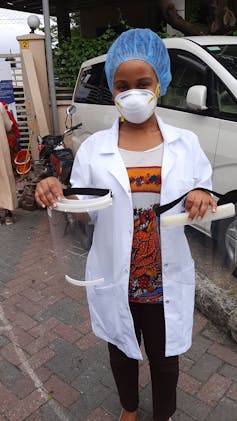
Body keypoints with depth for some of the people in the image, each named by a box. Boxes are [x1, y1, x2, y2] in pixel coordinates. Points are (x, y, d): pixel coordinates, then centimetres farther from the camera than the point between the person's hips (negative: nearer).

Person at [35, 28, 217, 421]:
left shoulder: (185, 143, -6)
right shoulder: (94, 148, -7)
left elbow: (207, 203, 0)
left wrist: (204, 200, -24)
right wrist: (55, 196, -26)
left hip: (168, 283, 0)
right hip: (114, 283, 1)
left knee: (165, 359, 22)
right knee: (122, 355, 25)